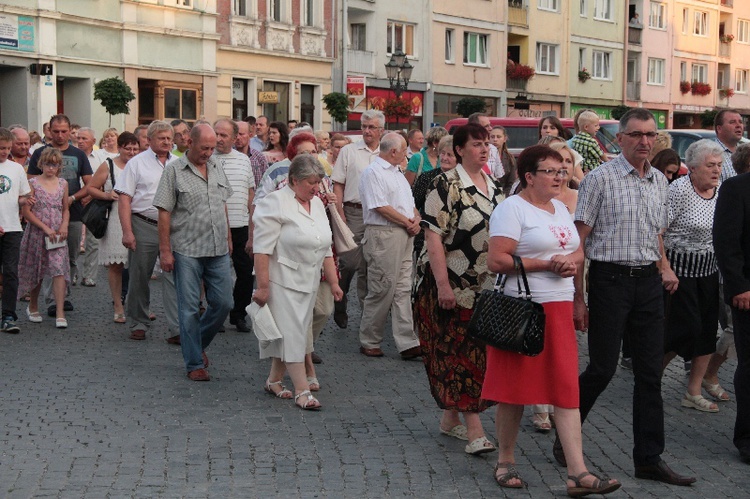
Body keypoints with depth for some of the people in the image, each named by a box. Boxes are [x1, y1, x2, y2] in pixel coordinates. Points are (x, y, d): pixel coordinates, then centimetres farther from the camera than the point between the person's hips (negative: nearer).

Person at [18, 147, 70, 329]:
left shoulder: (63, 184, 7)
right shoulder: (33, 183, -3)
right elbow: (26, 211, -7)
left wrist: (64, 225, -3)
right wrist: (45, 228, -14)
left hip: (57, 235, 2)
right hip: (36, 233, -2)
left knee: (59, 270, -11)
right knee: (35, 271, 9)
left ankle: (60, 314, -13)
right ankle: (33, 307, 31)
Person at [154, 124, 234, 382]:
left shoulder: (217, 168, 11)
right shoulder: (174, 170, -5)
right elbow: (164, 213, -7)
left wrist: (228, 238, 17)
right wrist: (165, 251, -10)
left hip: (218, 250, 5)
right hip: (187, 251, -5)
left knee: (223, 303, 6)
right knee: (190, 309, 1)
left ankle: (199, 343, 29)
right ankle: (194, 364, 10)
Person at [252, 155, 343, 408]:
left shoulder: (317, 204, 13)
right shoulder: (275, 203, -12)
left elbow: (325, 248, 19)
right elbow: (262, 249, -16)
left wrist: (333, 282, 15)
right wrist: (262, 286, -20)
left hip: (308, 282, 8)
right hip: (282, 282, -7)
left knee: (293, 333, 11)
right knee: (292, 333, -7)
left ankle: (274, 380, 25)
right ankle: (302, 390, -6)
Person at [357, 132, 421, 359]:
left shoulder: (397, 173, 20)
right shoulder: (373, 172, -9)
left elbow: (409, 202, 21)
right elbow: (381, 207, -17)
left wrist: (416, 219, 0)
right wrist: (408, 222, -10)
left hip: (405, 236, 9)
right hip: (383, 236, -9)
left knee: (403, 291, 6)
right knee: (382, 290, -4)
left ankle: (408, 344, 5)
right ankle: (369, 342, 9)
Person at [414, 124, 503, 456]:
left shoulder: (494, 187, 11)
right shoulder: (447, 185, -10)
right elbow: (433, 235, -16)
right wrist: (442, 285, -21)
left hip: (484, 286, 7)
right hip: (450, 284, -7)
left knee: (472, 352, 12)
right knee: (462, 354, -7)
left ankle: (451, 419, 25)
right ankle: (474, 432, -7)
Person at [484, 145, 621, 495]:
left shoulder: (560, 209, 16)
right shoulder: (512, 208, -9)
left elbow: (577, 252, 21)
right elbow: (496, 260, -17)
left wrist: (572, 261, -3)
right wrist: (546, 264, -16)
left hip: (559, 309, 7)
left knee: (566, 387, 1)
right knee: (514, 388, 3)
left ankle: (577, 473, -1)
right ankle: (505, 462, 20)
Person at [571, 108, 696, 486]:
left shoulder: (660, 182, 12)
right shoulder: (600, 179, -7)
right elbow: (578, 241, -8)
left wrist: (665, 271, 10)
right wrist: (578, 298, -11)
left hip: (648, 284, 6)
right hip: (610, 280, -6)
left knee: (650, 373, 6)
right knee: (602, 369, -2)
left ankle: (649, 459, 14)